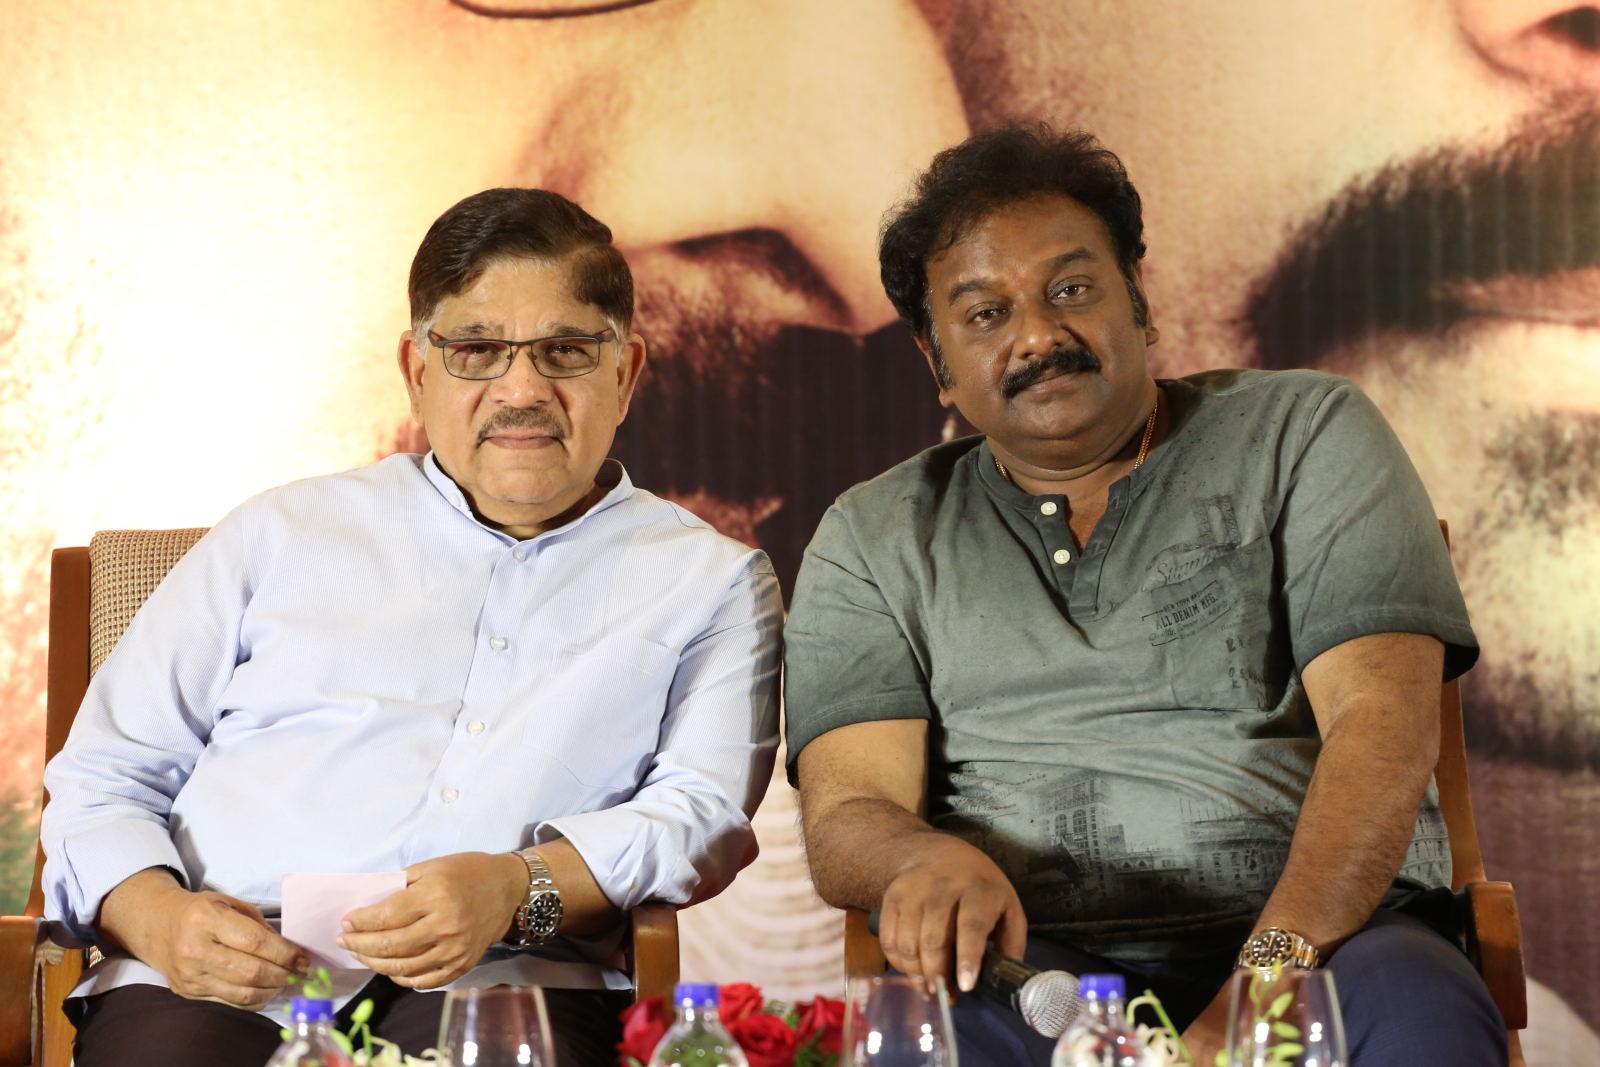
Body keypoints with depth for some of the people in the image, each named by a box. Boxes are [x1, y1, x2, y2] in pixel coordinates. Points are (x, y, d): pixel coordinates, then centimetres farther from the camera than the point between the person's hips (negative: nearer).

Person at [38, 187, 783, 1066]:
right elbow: (102, 779, 18)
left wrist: (518, 888, -16)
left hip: (500, 984, -1)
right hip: (223, 980, 1)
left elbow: (704, 812, 4)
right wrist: (157, 915, -4)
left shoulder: (711, 582, 19)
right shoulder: (282, 533, 21)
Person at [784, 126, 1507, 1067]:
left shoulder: (1306, 435, 10)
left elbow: (1382, 725, -4)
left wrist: (1271, 972, -20)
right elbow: (844, 812, 3)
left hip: (1323, 932, 0)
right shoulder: (876, 541, 15)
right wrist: (926, 858, -24)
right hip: (1020, 965, 1)